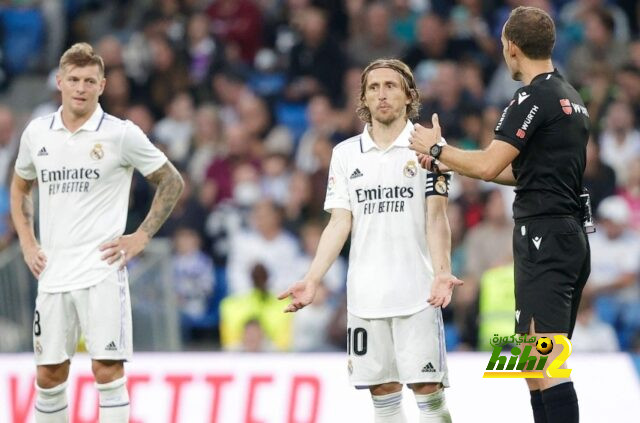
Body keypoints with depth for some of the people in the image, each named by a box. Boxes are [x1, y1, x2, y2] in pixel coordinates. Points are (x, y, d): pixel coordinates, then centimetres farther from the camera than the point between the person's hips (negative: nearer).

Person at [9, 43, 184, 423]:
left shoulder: (121, 134, -5)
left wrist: (141, 237, -3)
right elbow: (20, 188, 25)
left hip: (101, 272, -4)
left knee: (107, 369, -10)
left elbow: (172, 183, 3)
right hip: (52, 273, 4)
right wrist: (27, 243, 12)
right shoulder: (37, 133, 8)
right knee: (49, 374, 7)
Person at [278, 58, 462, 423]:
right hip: (365, 293, 3)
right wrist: (313, 280, -2)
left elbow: (436, 217, -4)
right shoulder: (346, 153, 11)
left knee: (427, 386, -8)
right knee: (383, 390, 3)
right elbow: (340, 224, 9)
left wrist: (442, 272, -19)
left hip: (417, 291, -3)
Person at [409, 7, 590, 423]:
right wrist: (449, 166, 26)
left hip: (544, 237, -10)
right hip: (571, 237, 10)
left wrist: (437, 149, 1)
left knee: (546, 364, -15)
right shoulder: (571, 96, 18)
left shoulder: (534, 98, -12)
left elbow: (488, 165, -16)